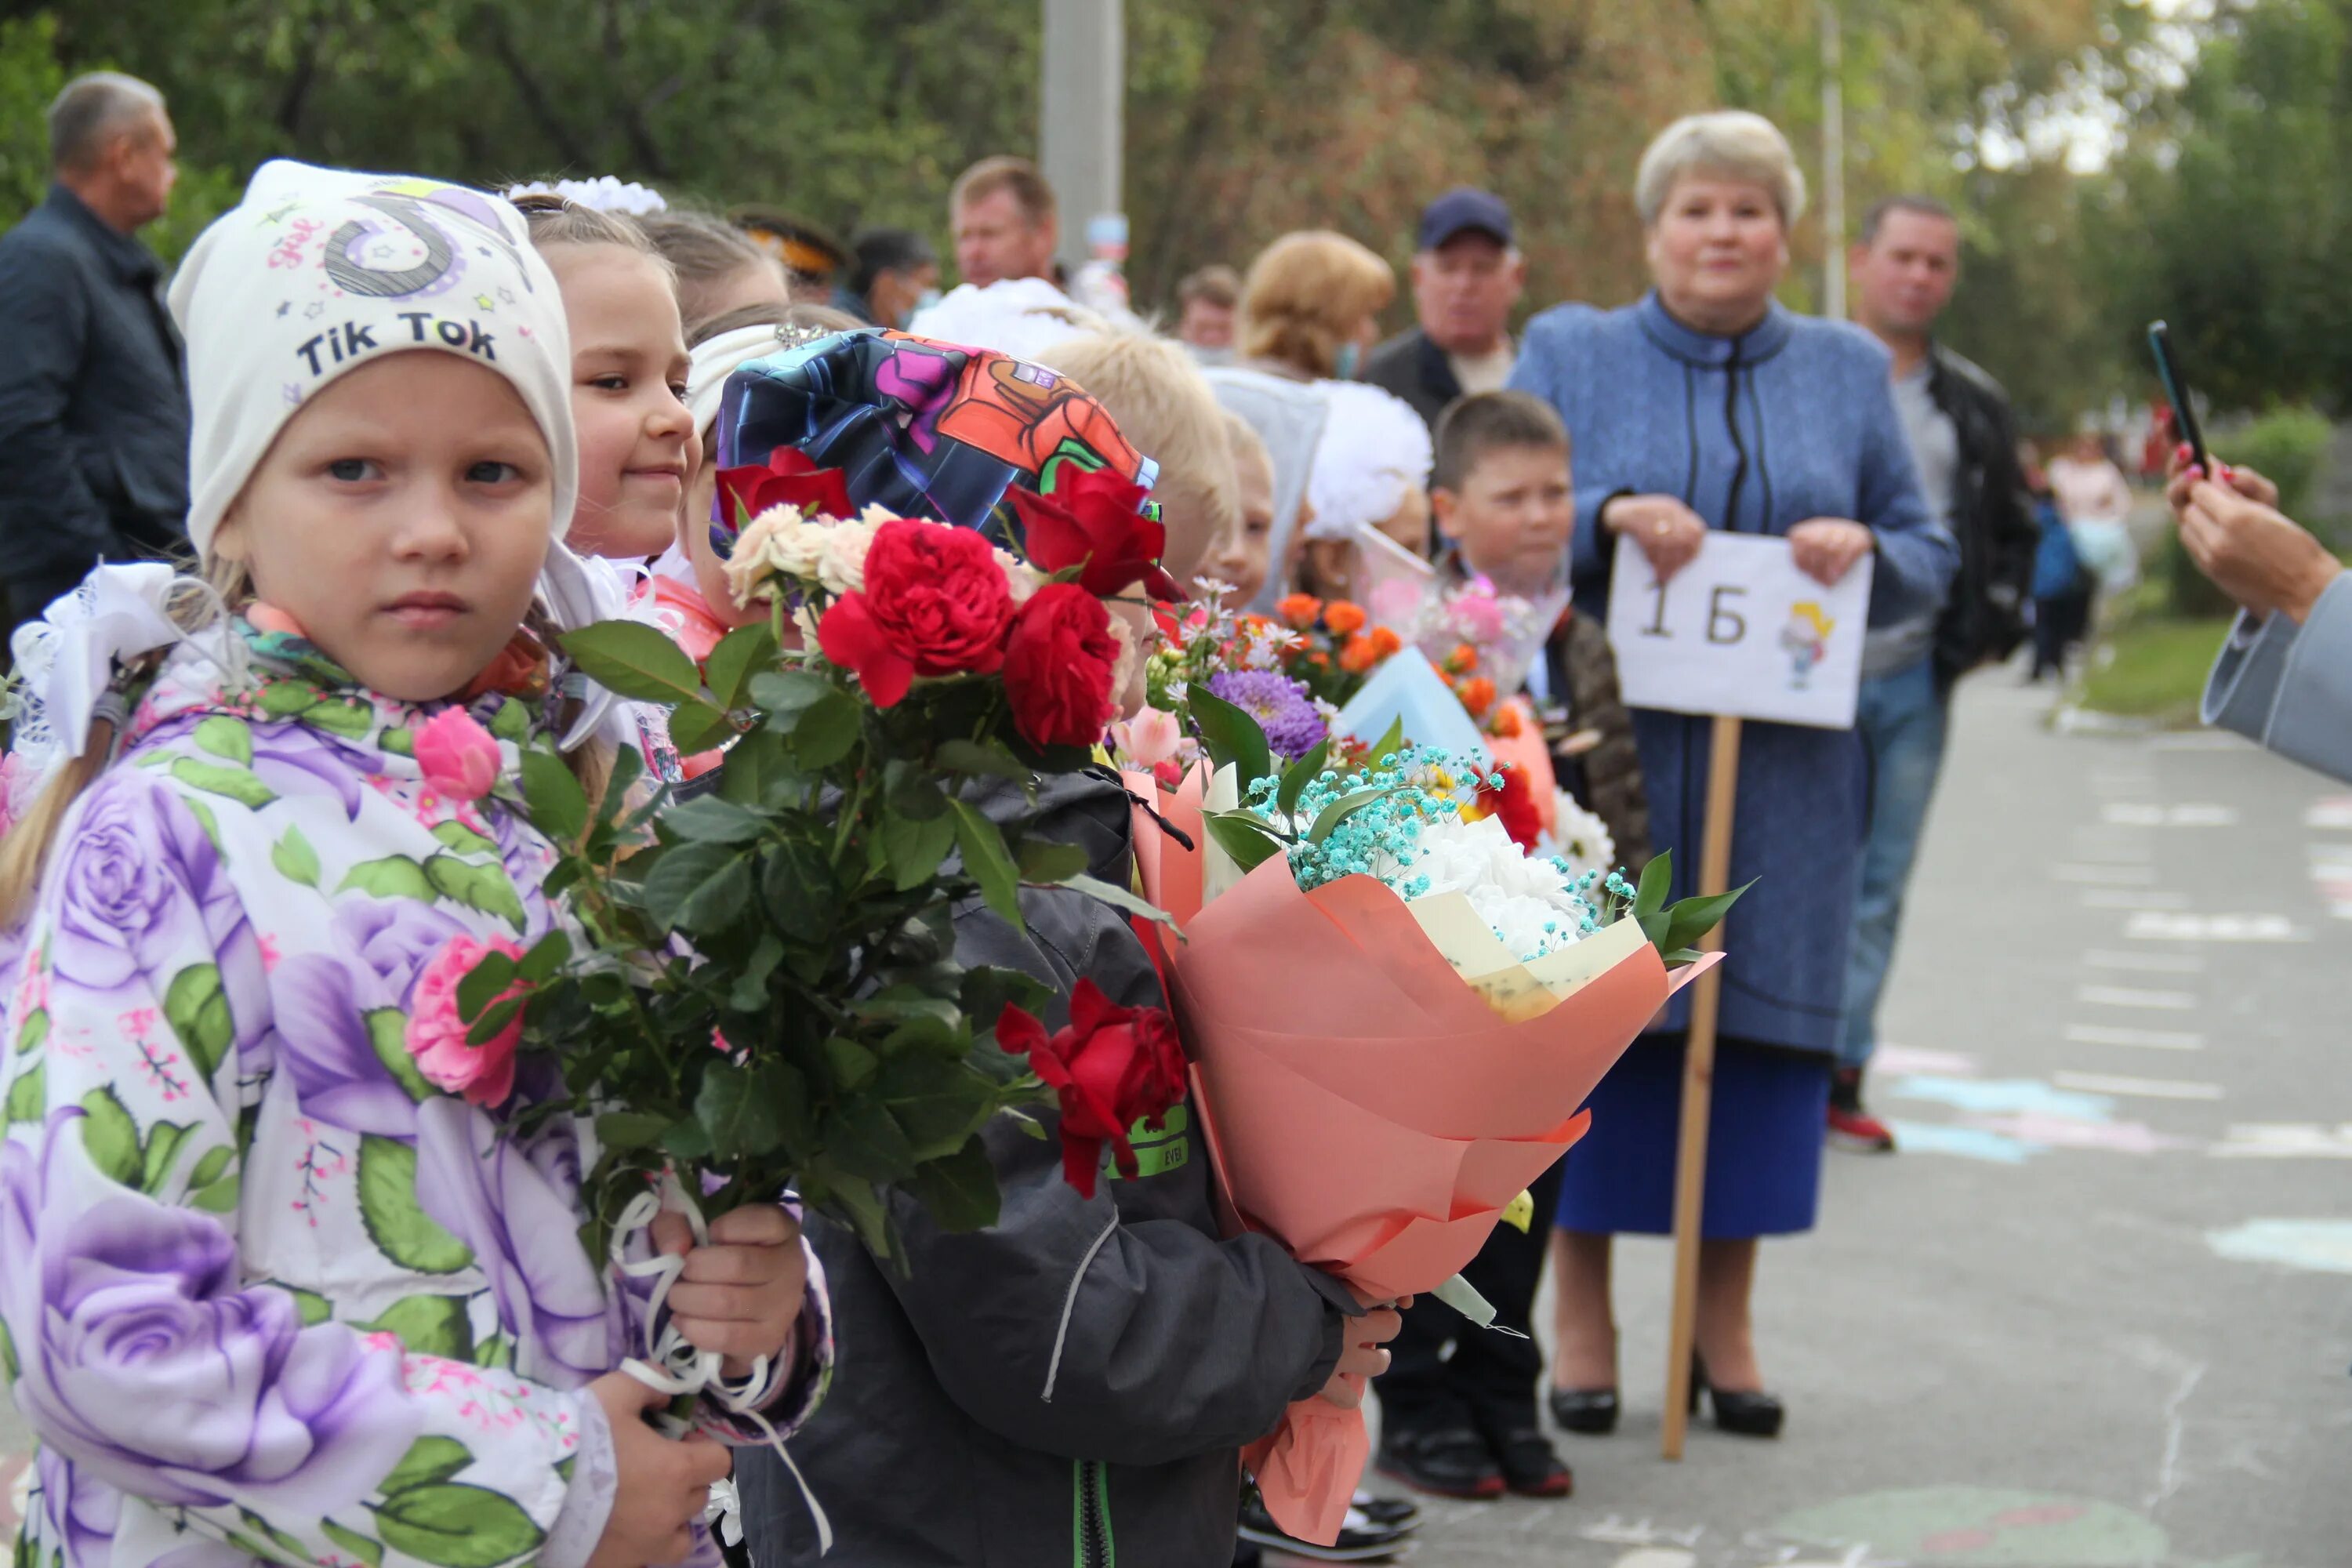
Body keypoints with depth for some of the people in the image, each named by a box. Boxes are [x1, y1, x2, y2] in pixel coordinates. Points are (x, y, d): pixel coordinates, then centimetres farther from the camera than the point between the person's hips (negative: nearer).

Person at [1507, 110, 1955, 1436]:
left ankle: (1726, 1321, 14)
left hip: (1782, 769, 2)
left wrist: (1864, 550, -12)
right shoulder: (1569, 354, 7)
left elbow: (1930, 556, 11)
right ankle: (1583, 1316, 10)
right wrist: (1604, 518, -17)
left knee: (1756, 1019, 3)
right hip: (1605, 756, -2)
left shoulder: (1849, 370, 12)